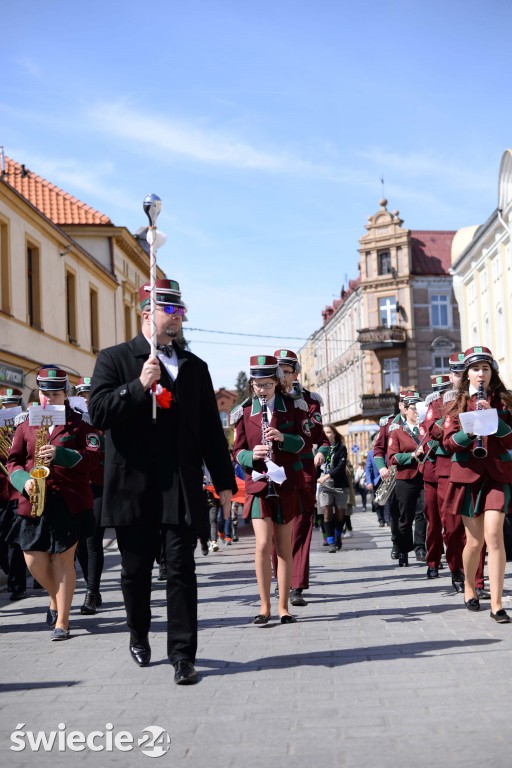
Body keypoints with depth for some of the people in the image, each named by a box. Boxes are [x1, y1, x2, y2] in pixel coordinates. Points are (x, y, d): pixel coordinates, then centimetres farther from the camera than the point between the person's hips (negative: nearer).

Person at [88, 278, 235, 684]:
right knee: (136, 569, 11)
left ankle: (183, 654, 4)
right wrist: (139, 386, -19)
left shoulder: (195, 367, 14)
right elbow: (99, 413, -8)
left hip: (182, 487, 2)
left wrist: (224, 480, 9)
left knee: (182, 568, -2)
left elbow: (211, 429, 13)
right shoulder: (114, 359, 4)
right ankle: (139, 636, 33)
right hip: (134, 486, -1)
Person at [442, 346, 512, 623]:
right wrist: (469, 432, -19)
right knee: (475, 539, 5)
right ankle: (469, 587, 32)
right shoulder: (458, 404, 8)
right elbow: (449, 442, 0)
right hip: (468, 475, 1)